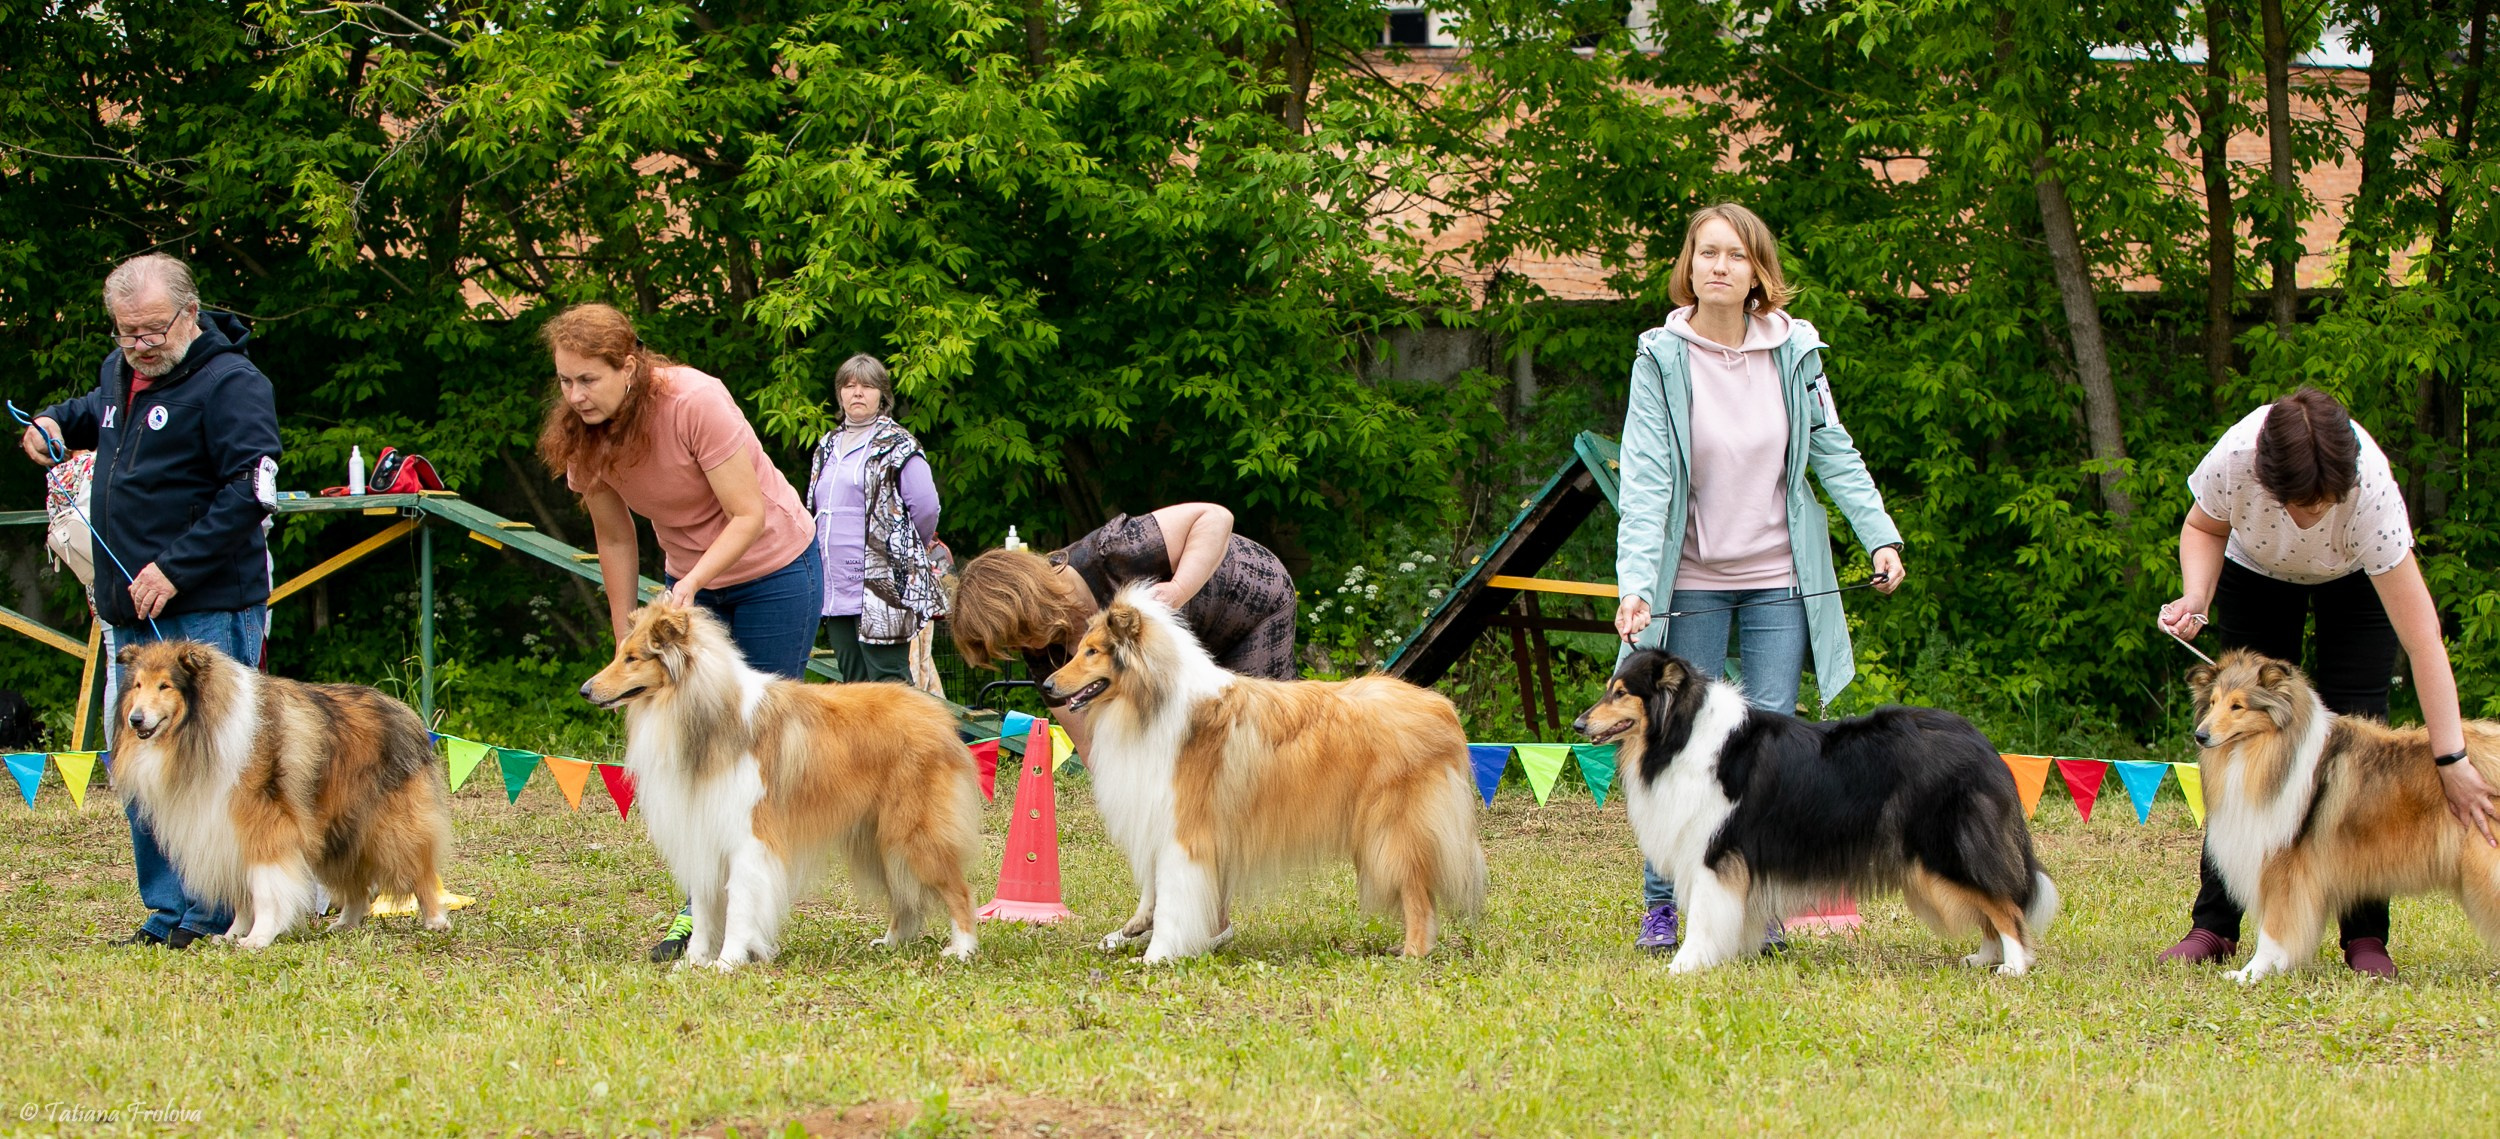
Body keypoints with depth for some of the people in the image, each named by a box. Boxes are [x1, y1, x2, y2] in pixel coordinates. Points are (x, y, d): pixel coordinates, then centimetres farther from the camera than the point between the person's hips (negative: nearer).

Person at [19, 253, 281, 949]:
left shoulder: (230, 384, -12)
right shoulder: (121, 372, 15)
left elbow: (251, 493, -18)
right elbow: (96, 412, 39)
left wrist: (176, 570, -21)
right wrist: (56, 423, 16)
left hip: (207, 612, -9)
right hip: (128, 611, 9)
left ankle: (212, 916, -3)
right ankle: (167, 911, 15)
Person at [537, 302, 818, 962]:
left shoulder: (697, 403, -30)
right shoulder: (581, 433, -13)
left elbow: (750, 516, -27)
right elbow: (615, 540, -1)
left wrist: (690, 586, -39)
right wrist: (626, 644, -2)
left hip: (773, 568, -5)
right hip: (689, 580, 5)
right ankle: (700, 912, 0)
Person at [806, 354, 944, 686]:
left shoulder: (898, 446, -3)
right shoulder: (827, 447, 18)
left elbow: (926, 508, -9)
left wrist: (903, 551, 3)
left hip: (882, 588, -7)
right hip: (836, 589, 7)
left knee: (887, 677, -11)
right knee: (853, 680, 7)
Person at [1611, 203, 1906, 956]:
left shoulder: (1795, 351, -1)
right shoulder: (1662, 359, -8)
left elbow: (1834, 452, 6)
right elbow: (1645, 479, -14)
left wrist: (1880, 535, -6)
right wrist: (1635, 584, -24)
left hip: (1779, 581, 2)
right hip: (1693, 579, -2)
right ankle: (1660, 906, 10)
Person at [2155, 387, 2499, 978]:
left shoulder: (2371, 489, -43)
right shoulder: (2233, 459, -38)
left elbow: (2422, 637, -41)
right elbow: (2205, 528, -11)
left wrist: (2451, 761, -44)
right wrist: (2196, 599, -31)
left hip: (2356, 579, -2)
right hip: (2256, 572, 2)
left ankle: (2366, 937, -7)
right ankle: (2213, 925, -2)